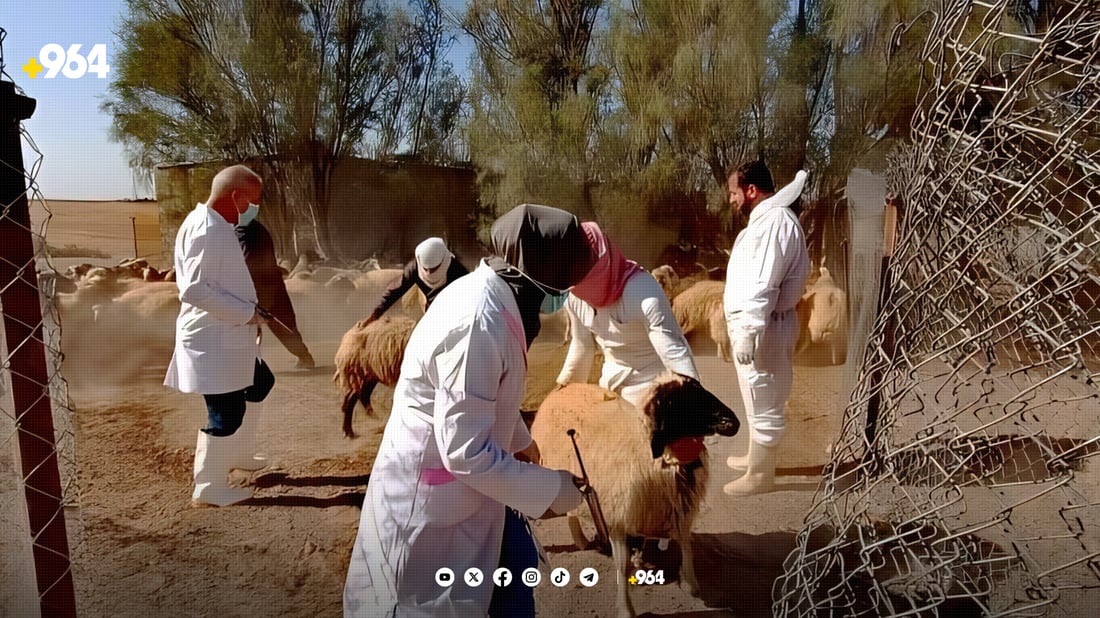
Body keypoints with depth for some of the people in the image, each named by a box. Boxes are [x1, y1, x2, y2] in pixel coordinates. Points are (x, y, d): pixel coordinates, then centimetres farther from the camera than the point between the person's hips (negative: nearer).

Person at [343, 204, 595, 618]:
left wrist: (519, 441, 22)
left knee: (515, 562, 22)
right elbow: (466, 452, -30)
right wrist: (551, 489, -20)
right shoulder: (478, 321, -32)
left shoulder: (488, 294, 0)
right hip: (432, 501, -9)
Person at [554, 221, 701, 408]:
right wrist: (567, 387, 17)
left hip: (652, 387, -6)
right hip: (612, 386, 7)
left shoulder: (643, 292, -29)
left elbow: (674, 351, -30)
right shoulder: (574, 295, -8)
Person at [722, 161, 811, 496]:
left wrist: (747, 333, -26)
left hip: (762, 328, -11)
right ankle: (757, 457, 37)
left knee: (764, 403, 2)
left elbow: (763, 284, -26)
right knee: (758, 400, 22)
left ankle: (760, 475, 14)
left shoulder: (775, 220, -20)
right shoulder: (766, 218, 14)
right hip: (754, 323, 11)